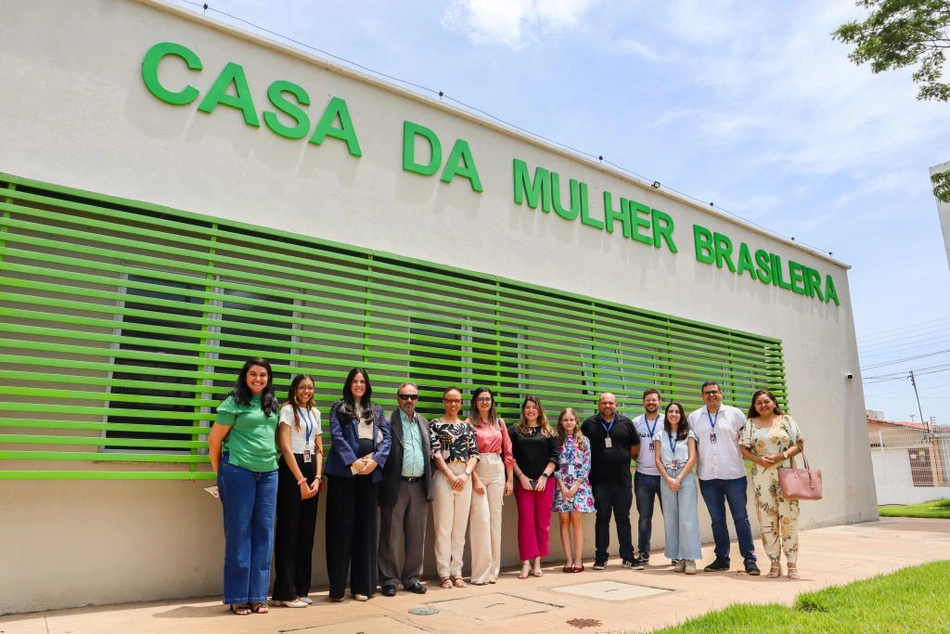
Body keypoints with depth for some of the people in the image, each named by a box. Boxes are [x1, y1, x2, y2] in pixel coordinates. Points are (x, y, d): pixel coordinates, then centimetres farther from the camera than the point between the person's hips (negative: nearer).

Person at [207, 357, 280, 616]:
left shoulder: (273, 405, 11)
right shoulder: (234, 402, -5)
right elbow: (214, 440, -2)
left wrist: (274, 460, 13)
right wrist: (221, 473, 3)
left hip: (269, 473, 5)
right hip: (238, 471, -5)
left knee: (264, 532, 7)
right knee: (239, 532, 2)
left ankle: (257, 594, 16)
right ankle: (237, 597, 13)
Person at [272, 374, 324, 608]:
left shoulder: (315, 413, 14)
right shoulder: (288, 410, -5)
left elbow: (319, 448, 13)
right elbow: (285, 447, -12)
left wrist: (317, 477, -1)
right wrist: (301, 480, -15)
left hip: (311, 469, 6)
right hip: (291, 470, -6)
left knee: (307, 532, 9)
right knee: (289, 531, -2)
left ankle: (301, 589, 18)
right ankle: (286, 592, 6)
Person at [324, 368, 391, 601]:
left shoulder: (376, 410, 17)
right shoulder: (338, 408, 8)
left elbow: (387, 437, 8)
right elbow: (336, 436, -5)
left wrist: (375, 460, -8)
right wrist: (353, 462, -15)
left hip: (369, 473, 3)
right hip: (343, 472, -3)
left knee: (366, 527, 5)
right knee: (341, 527, -1)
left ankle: (362, 585, 12)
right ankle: (337, 587, 7)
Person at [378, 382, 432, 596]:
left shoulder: (424, 423, 14)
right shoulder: (388, 422, -4)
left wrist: (428, 483, 7)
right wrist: (385, 483, -12)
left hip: (420, 486, 5)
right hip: (395, 486, -5)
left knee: (416, 536, 11)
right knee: (392, 536, 3)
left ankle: (412, 578, 22)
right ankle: (389, 580, 14)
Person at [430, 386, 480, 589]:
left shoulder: (467, 426, 13)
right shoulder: (435, 424, 3)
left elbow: (474, 453, 8)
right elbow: (435, 452, -5)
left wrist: (465, 474, -8)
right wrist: (451, 476, -11)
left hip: (465, 477, 4)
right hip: (443, 476, -3)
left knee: (460, 526, 6)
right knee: (443, 525, -1)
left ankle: (456, 571, 15)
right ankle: (444, 573, 7)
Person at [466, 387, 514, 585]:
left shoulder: (499, 423, 11)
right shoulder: (469, 424, -2)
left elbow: (507, 452, 11)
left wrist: (510, 479, 7)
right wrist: (475, 479, -14)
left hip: (497, 472, 4)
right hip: (477, 472, -4)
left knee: (495, 518, 7)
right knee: (481, 518, -7)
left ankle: (493, 569, 17)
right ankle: (480, 572, 1)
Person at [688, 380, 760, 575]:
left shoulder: (735, 414, 1)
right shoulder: (694, 417, 7)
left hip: (734, 475, -2)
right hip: (707, 477, 2)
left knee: (741, 518, 3)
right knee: (717, 519, 11)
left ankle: (749, 559, 12)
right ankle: (721, 559, 21)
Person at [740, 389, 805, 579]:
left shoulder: (787, 420, 7)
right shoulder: (750, 423, 10)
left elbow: (799, 445, 3)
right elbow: (744, 449, 7)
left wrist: (782, 456, -12)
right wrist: (758, 459, -11)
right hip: (761, 476, 1)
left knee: (788, 518, -4)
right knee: (767, 519, 1)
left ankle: (792, 564, 5)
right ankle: (775, 563, 10)